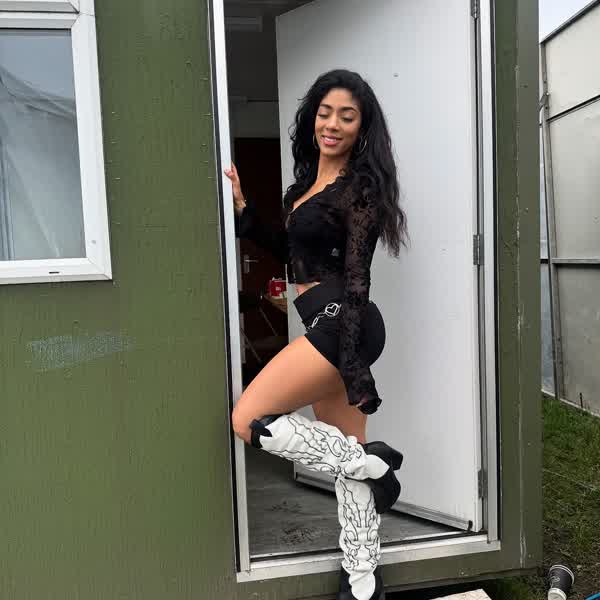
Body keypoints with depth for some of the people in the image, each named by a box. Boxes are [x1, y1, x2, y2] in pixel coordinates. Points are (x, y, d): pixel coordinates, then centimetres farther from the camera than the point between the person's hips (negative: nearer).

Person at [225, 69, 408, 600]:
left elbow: (356, 278, -15)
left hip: (340, 323, -9)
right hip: (324, 324, 9)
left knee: (249, 420, -8)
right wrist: (243, 210, 16)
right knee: (342, 451, 13)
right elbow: (292, 251, 22)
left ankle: (370, 461, 3)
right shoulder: (310, 178, 16)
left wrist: (353, 365, -17)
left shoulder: (359, 188, -9)